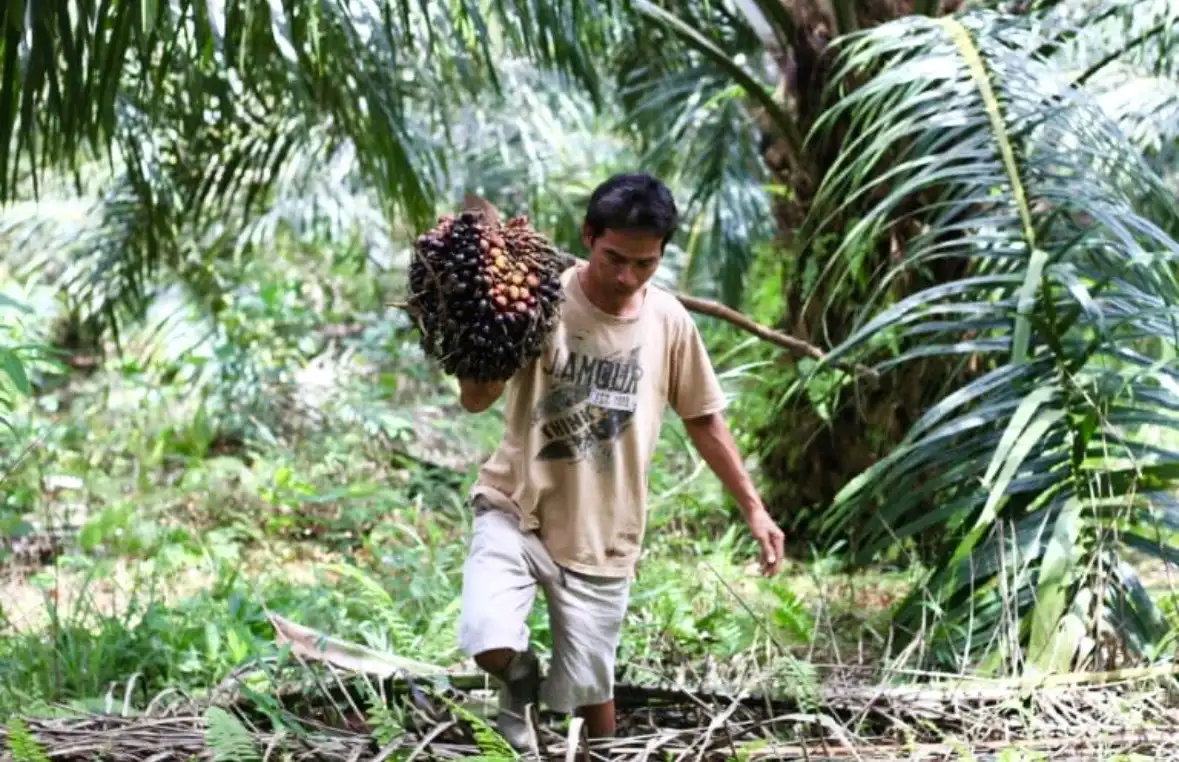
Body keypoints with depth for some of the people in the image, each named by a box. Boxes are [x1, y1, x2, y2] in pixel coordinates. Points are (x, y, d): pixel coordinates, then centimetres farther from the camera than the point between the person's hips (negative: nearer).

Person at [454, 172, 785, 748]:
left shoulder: (669, 321, -3)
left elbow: (703, 419, 10)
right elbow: (475, 401, -14)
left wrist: (753, 508, 9)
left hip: (603, 536, 2)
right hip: (514, 509, -2)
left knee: (590, 691, 5)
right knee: (491, 646, -23)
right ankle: (520, 684, 14)